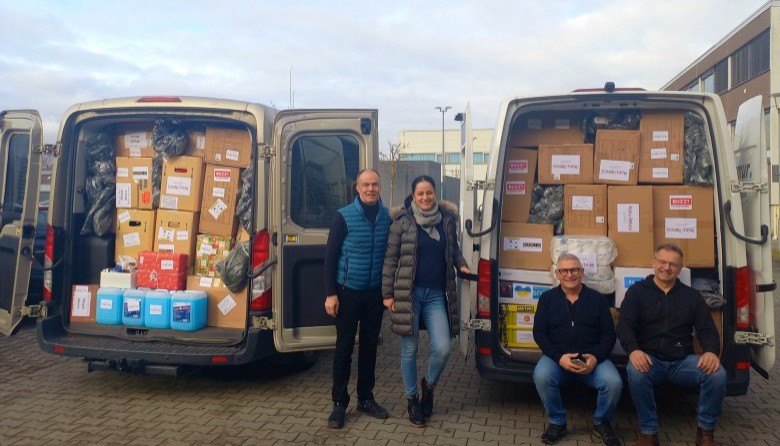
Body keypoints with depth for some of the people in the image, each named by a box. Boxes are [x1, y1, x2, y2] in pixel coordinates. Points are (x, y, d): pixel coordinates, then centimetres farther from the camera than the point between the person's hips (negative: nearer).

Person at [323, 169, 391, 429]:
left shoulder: (388, 217, 1)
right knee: (344, 348, 4)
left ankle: (366, 398, 26)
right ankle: (339, 403, 16)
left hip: (375, 292, 3)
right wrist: (331, 294, -11)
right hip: (348, 291, -3)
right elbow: (330, 256, -7)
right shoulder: (344, 216, -7)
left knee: (369, 346, 12)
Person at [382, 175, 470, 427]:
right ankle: (412, 399, 26)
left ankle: (429, 385, 27)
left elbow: (453, 249, 20)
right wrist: (388, 294, -6)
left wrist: (461, 265, 0)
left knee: (442, 349, -4)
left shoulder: (447, 219, 4)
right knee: (409, 350, 6)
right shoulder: (402, 221, -5)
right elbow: (391, 258, -3)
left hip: (436, 295, 3)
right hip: (408, 293, -2)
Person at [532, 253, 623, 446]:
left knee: (614, 382, -27)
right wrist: (559, 357, -16)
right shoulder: (547, 298, 7)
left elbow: (609, 334, 5)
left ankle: (601, 423, 5)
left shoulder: (598, 299, 8)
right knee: (541, 377, -32)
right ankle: (557, 422, -4)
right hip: (557, 357, 0)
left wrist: (596, 357, -15)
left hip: (592, 358, 1)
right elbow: (539, 333, 1)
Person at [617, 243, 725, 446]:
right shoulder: (637, 291, 6)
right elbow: (624, 325, -5)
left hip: (683, 360, 3)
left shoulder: (691, 295, 14)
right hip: (649, 358, -2)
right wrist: (633, 350, -27)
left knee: (717, 374, -26)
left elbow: (707, 329, 8)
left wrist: (711, 351, -17)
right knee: (636, 373, -37)